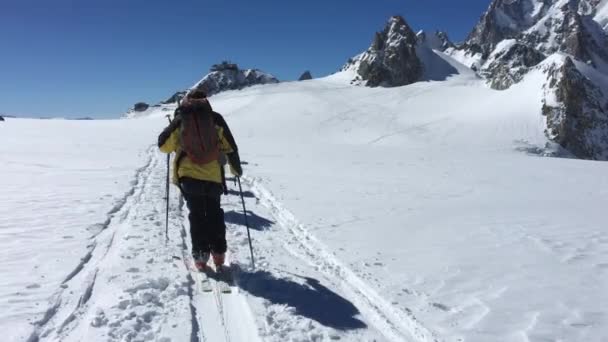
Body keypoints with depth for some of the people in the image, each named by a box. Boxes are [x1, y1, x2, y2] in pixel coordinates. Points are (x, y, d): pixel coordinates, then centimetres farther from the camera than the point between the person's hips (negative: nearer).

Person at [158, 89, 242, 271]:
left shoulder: (180, 119, 3)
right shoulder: (215, 119, 4)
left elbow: (164, 145, 8)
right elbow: (230, 147, 5)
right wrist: (236, 169, 19)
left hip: (189, 175, 0)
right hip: (213, 176, 1)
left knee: (197, 216, 9)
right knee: (214, 214, 15)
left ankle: (200, 256, 5)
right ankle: (218, 254, 11)